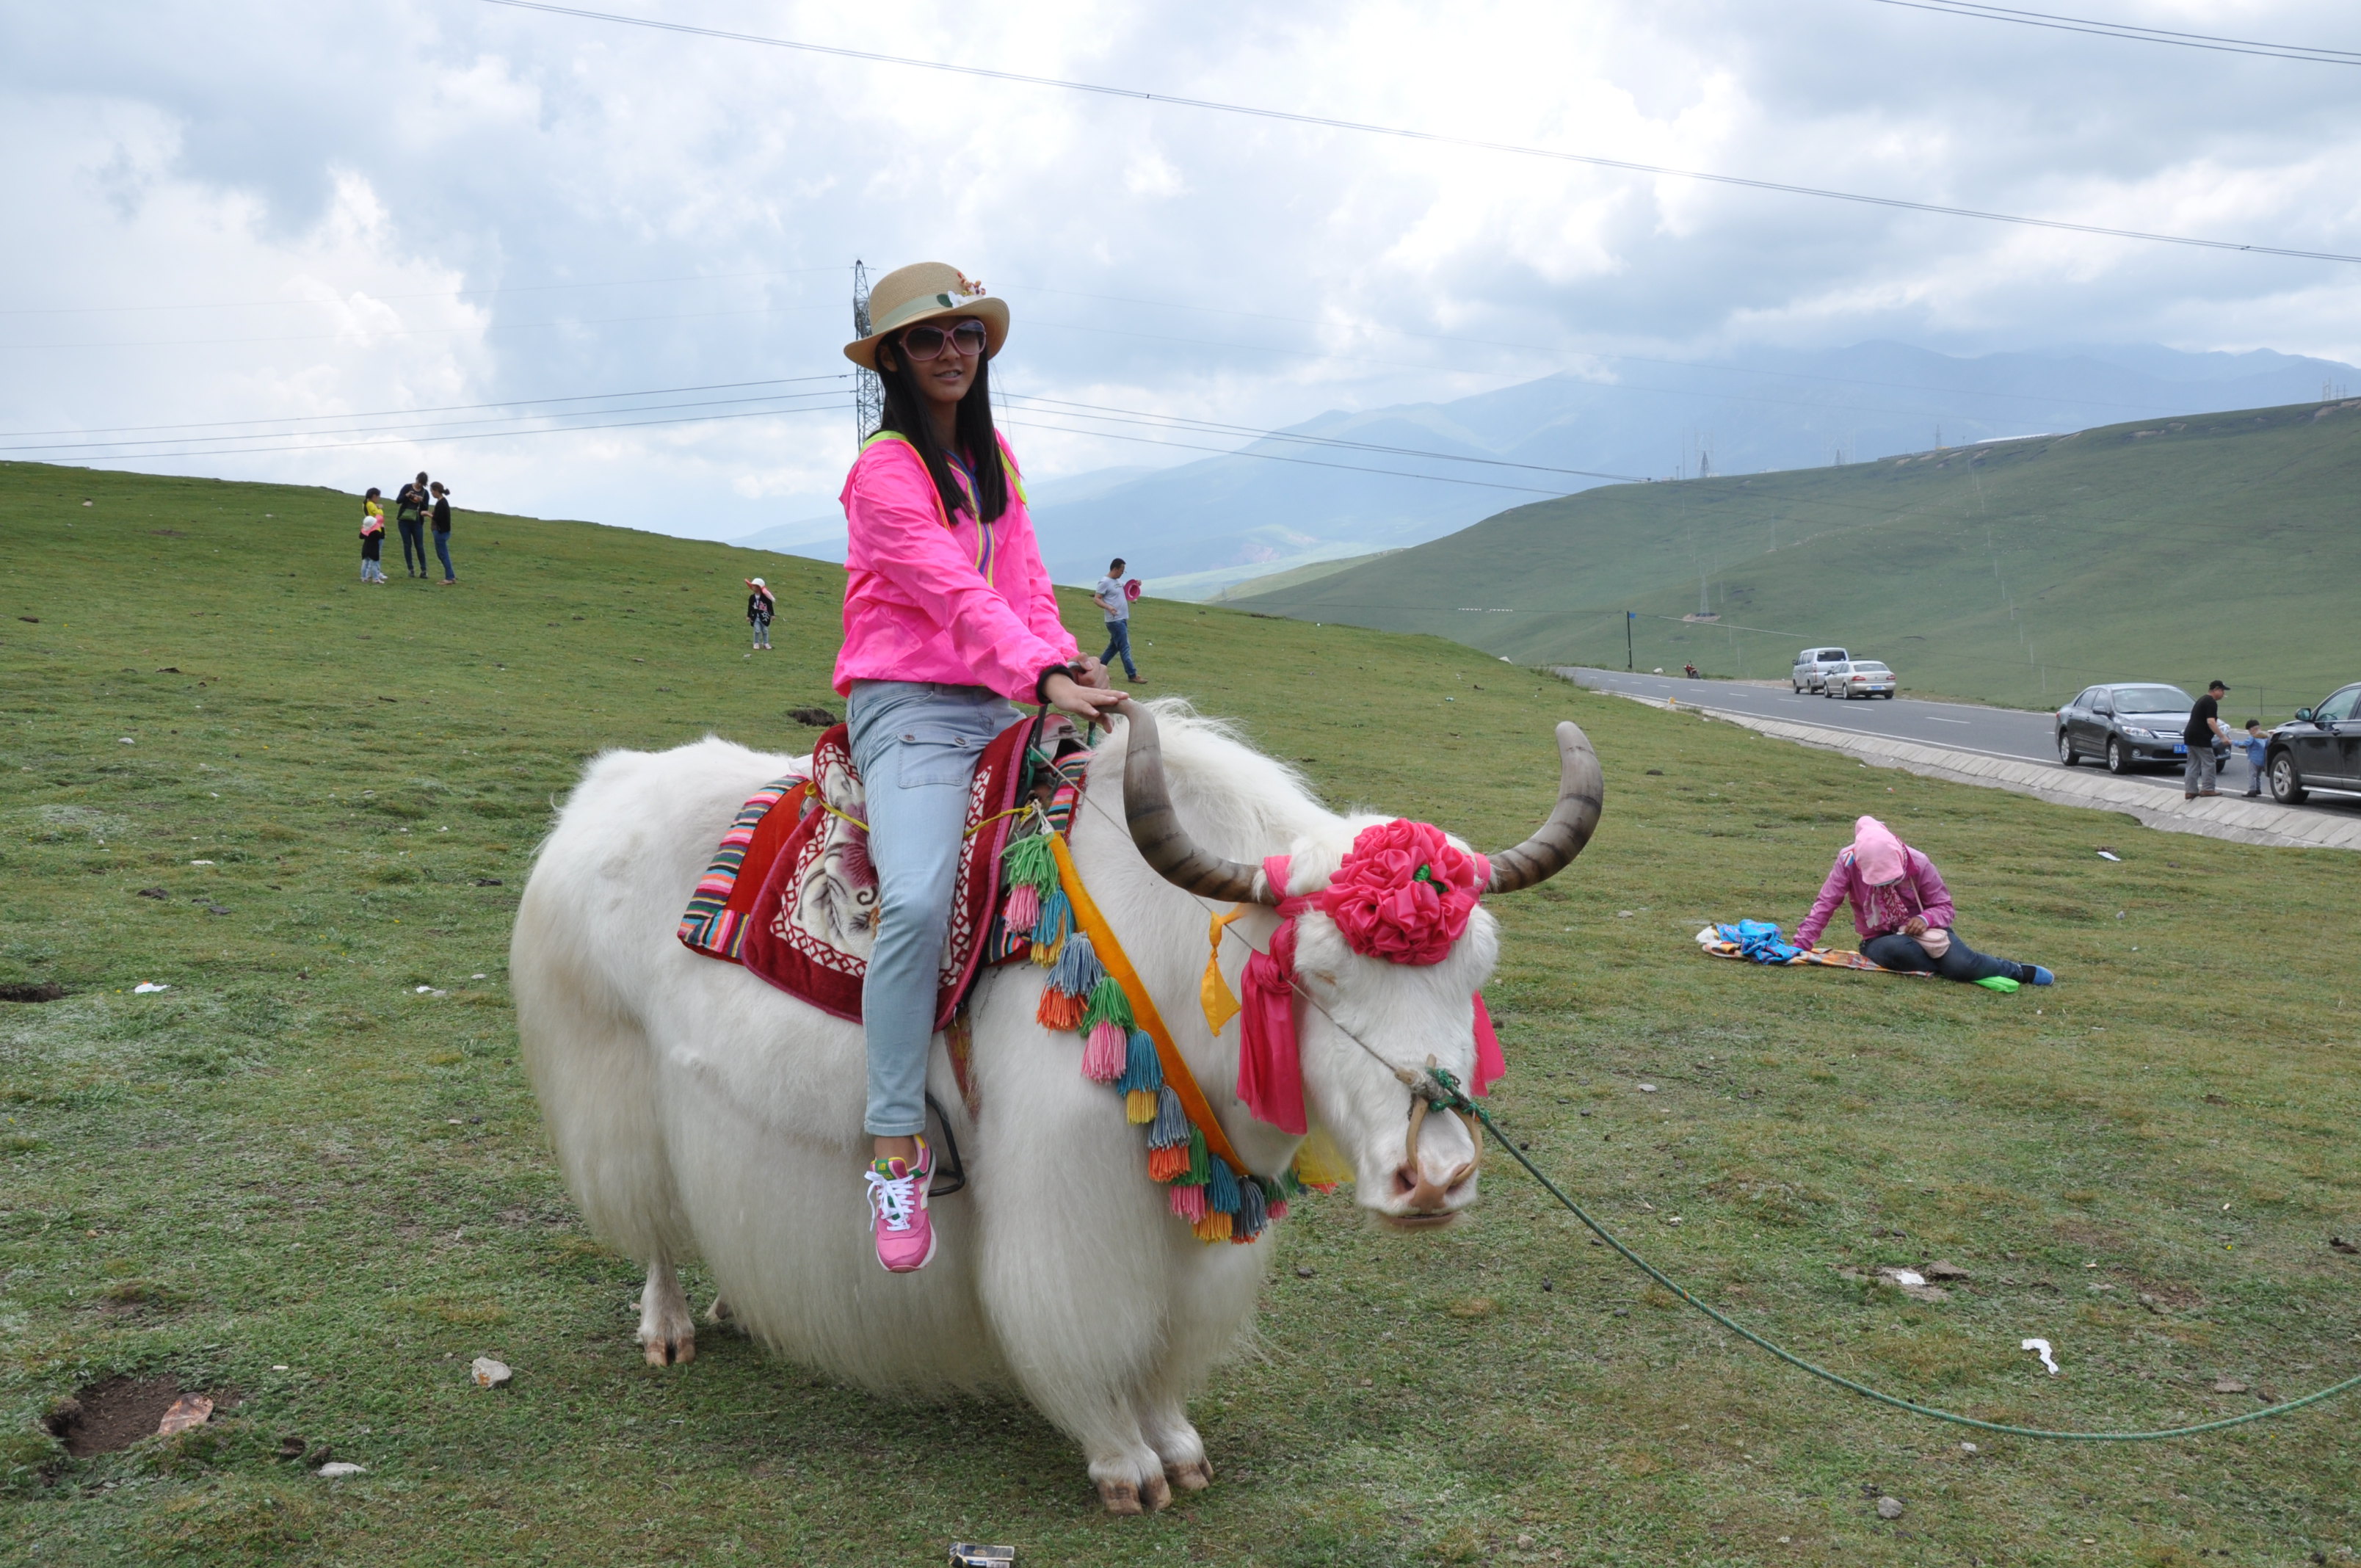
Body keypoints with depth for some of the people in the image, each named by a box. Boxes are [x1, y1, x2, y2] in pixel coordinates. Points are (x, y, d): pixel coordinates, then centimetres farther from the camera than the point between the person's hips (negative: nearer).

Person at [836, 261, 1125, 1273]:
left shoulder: (993, 459, 19)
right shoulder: (884, 469, -5)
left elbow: (1024, 581, 13)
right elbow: (958, 596, -17)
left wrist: (1069, 661, -6)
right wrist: (1044, 680, -28)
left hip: (1000, 707, 8)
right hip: (907, 708, -7)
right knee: (917, 901, -29)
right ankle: (896, 1151, -21)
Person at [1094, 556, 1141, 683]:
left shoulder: (1118, 580, 15)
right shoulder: (1105, 582, -11)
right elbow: (1096, 599, -14)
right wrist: (1108, 607, -31)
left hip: (1122, 619, 10)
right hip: (1115, 620, -10)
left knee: (1114, 646, 16)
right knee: (1125, 648, -8)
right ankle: (1132, 675, -7)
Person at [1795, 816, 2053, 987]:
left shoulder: (1918, 864, -17)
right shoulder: (1848, 862, -19)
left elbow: (1944, 906, -7)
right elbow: (1825, 904, -15)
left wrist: (1926, 919, -29)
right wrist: (1801, 945, -25)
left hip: (1919, 930, 0)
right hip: (1881, 939, 0)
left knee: (1960, 964, -28)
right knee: (1899, 950, -39)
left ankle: (2015, 971, 1)